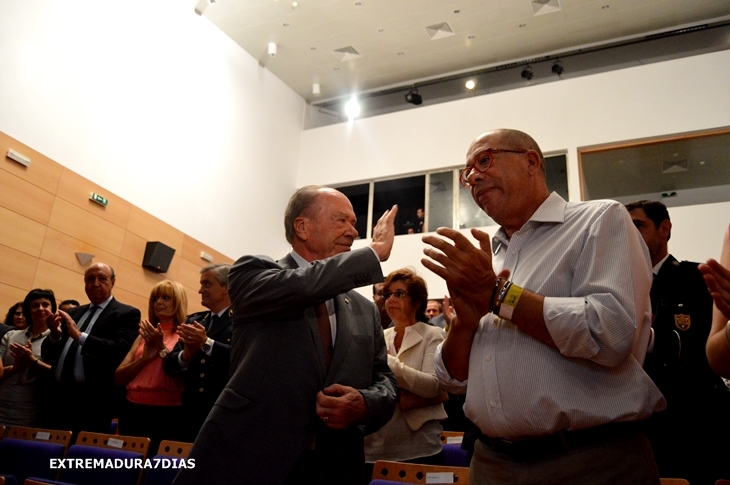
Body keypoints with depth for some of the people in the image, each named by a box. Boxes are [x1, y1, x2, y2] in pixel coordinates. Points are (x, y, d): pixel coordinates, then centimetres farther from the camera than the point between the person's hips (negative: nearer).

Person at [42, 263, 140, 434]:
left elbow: (120, 350, -17)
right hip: (59, 398, 6)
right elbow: (48, 356, 16)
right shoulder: (73, 313, 19)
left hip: (94, 402, -6)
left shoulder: (127, 314, -1)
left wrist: (80, 336, -23)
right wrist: (54, 335, -5)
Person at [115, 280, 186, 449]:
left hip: (167, 415, -5)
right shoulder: (145, 335, 15)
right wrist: (145, 357, -7)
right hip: (133, 412, 5)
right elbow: (118, 378, 8)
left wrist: (162, 348, -14)